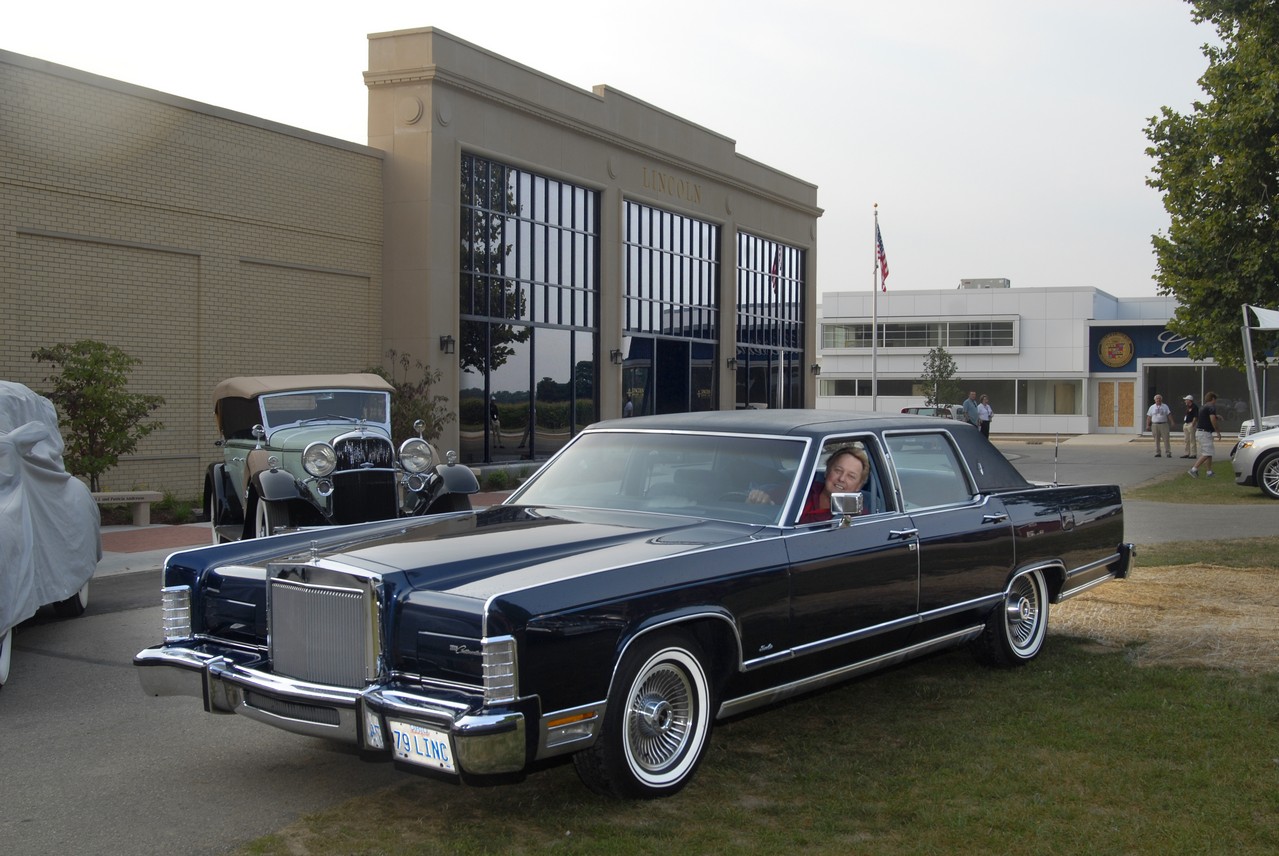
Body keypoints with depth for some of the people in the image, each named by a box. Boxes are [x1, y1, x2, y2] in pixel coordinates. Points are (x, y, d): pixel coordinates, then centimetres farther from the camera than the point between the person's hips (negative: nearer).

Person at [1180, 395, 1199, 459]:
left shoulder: (1194, 407, -11)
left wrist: (1192, 424, -22)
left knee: (1192, 440, -9)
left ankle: (1193, 454, -7)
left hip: (1191, 424, -10)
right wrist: (1184, 425, 19)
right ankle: (1187, 453, 16)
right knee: (1186, 440, 11)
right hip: (1185, 424, 10)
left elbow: (1195, 417, -17)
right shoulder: (1187, 407, 18)